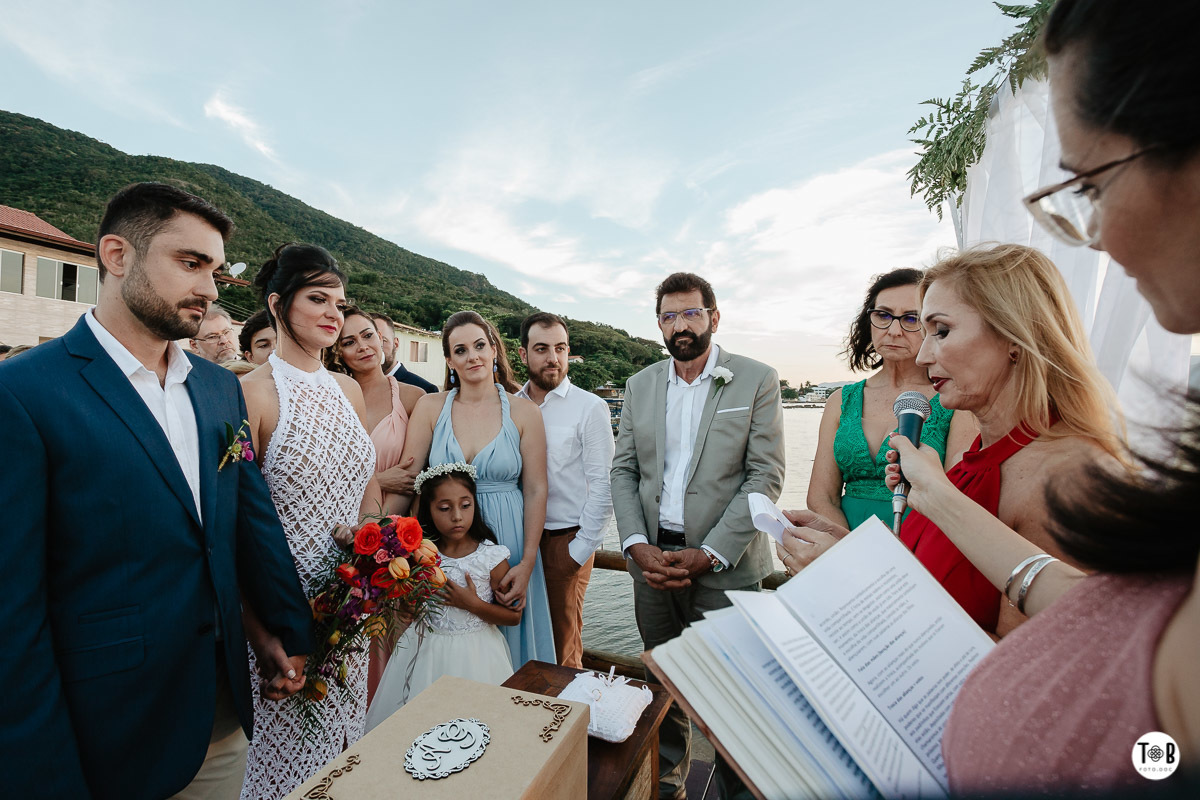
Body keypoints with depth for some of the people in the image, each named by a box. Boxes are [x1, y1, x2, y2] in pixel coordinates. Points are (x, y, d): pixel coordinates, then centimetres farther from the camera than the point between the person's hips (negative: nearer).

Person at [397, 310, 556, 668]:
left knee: (504, 643, 12)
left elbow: (535, 491, -3)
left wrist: (527, 565, -8)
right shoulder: (430, 407, 1)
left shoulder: (524, 412, -2)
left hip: (506, 547, -1)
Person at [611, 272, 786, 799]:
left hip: (725, 565, -3)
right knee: (662, 681, 16)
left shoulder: (757, 381, -4)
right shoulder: (640, 385, 8)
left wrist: (708, 555, -13)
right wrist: (638, 546, -5)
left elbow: (765, 477, -8)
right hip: (652, 559, 4)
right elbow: (623, 471, 8)